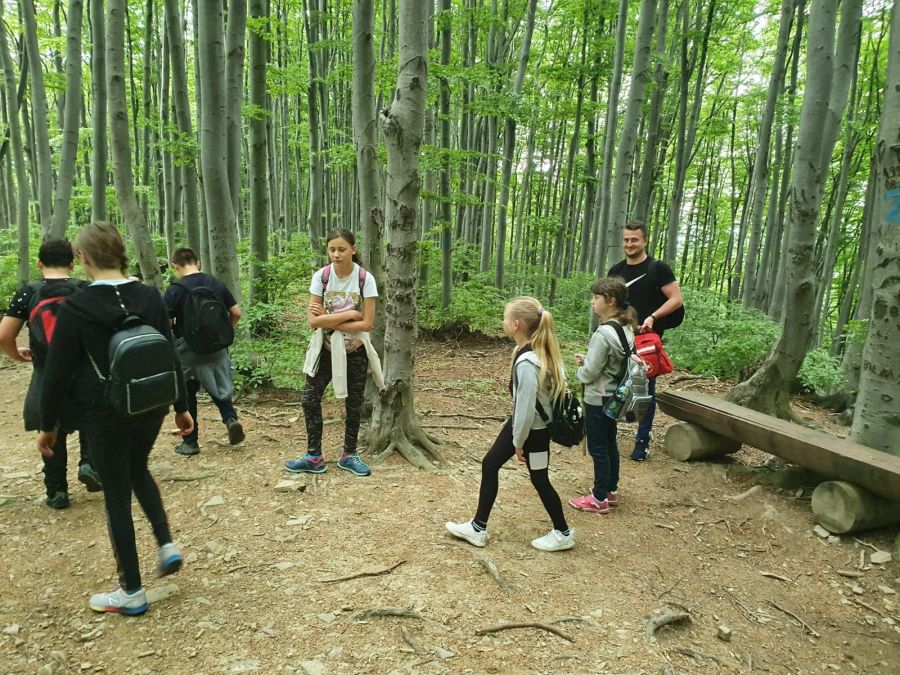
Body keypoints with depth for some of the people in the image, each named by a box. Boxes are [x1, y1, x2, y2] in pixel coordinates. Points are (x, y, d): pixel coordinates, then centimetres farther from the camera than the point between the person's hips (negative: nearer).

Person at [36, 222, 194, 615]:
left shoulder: (74, 308, -13)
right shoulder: (150, 297, -3)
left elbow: (58, 372, -8)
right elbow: (170, 356, 2)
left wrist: (47, 425, 4)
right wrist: (181, 406, 11)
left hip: (105, 415, -4)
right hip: (151, 407, 4)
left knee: (116, 496, 8)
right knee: (137, 471, 30)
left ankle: (131, 592, 20)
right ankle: (167, 545, 18)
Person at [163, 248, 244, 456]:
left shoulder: (174, 291, -12)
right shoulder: (216, 284, 0)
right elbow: (236, 313, 3)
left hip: (187, 352, -3)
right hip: (216, 349, 4)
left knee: (186, 396, 12)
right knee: (219, 388, 20)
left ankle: (190, 442, 21)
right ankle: (231, 418, -6)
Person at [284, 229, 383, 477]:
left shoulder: (365, 279, -14)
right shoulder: (321, 276, -10)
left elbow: (366, 324, -18)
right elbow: (313, 321, -15)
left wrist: (329, 320, -18)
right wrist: (349, 314, -21)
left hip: (354, 350, -1)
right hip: (326, 348, 1)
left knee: (354, 403, 9)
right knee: (310, 399, 1)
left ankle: (349, 455, 27)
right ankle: (314, 457, 15)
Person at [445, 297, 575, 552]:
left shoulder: (527, 362, -30)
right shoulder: (536, 352, -3)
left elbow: (526, 407, -25)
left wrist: (518, 441, -13)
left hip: (534, 429, -9)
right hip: (521, 422, 9)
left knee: (539, 480, 9)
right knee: (490, 464, 12)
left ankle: (563, 533, 31)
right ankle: (478, 528, 24)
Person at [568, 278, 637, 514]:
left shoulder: (603, 333, -24)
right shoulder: (626, 329, 3)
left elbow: (590, 372, -22)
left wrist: (580, 371, -1)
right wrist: (586, 360, 3)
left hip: (598, 398, -9)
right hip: (614, 395, 9)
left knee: (598, 448, 3)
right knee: (610, 444, 19)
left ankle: (599, 499, 13)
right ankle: (611, 490, 32)